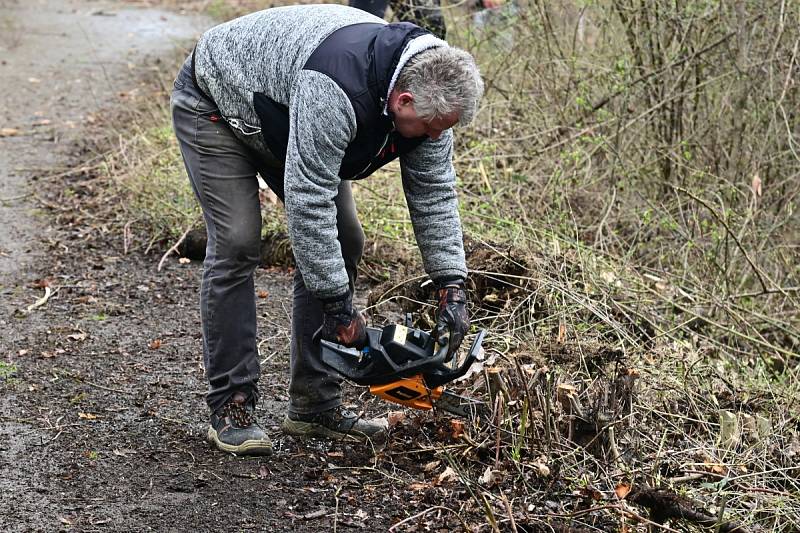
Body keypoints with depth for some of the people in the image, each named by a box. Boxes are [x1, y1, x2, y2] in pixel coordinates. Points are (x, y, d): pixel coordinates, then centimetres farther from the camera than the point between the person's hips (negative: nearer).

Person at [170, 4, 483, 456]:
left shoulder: (425, 92, -19)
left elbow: (435, 192, -11)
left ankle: (316, 405, 5)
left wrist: (452, 287, -16)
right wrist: (340, 306, -35)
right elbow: (308, 200, -41)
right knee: (236, 245, -19)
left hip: (280, 117, 8)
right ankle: (231, 407, -8)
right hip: (217, 107, -7)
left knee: (342, 241, -1)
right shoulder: (338, 91, -43)